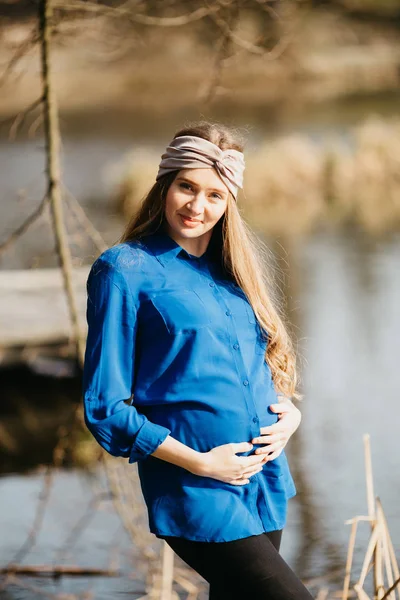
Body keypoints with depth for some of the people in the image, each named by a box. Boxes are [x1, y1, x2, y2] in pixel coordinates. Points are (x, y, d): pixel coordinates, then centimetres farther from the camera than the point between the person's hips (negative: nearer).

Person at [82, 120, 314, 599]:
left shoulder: (235, 268, 15)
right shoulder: (124, 271, -5)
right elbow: (105, 408, -7)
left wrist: (289, 413, 3)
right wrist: (199, 462, -14)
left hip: (267, 482, 7)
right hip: (196, 492, -7)